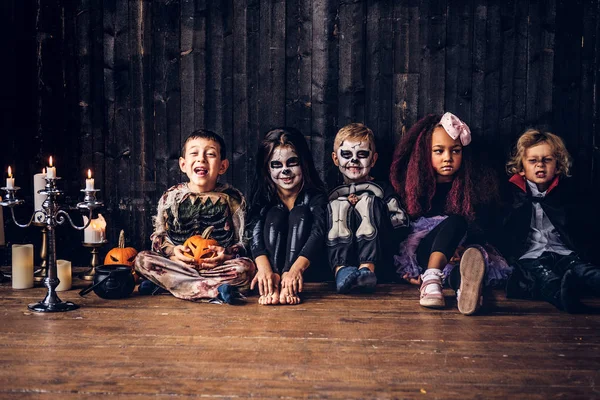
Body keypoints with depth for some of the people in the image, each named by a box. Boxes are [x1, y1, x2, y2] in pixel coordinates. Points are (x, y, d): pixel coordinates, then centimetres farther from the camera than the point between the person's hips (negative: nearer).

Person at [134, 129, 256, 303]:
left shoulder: (232, 199, 3)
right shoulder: (171, 197, 6)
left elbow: (243, 242, 4)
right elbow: (158, 235, 10)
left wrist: (225, 254, -17)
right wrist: (171, 251, -11)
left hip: (218, 266, -1)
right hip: (179, 263, 2)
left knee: (246, 267, -30)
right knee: (142, 259, -22)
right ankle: (214, 291, -32)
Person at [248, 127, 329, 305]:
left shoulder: (315, 196, -7)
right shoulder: (263, 197, -2)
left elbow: (318, 234, -24)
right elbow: (255, 235, -18)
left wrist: (296, 268, -44)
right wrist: (264, 269, -40)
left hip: (308, 272, -1)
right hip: (272, 266, 1)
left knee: (300, 214, -21)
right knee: (276, 214, -18)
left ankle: (287, 286, -39)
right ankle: (274, 284, -36)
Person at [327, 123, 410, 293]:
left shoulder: (382, 189, 18)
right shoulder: (332, 193, 19)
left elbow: (400, 222, 5)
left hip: (376, 260, 0)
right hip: (339, 258, 1)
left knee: (369, 202, -17)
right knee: (338, 205, -16)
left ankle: (367, 269, -42)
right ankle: (341, 270, -43)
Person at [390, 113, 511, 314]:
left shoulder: (478, 183, 4)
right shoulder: (413, 183, 5)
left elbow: (481, 230, -4)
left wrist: (463, 249, -26)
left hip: (465, 251, 1)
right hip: (423, 251, -1)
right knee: (456, 221, -32)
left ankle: (464, 284, -71)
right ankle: (431, 277, -59)